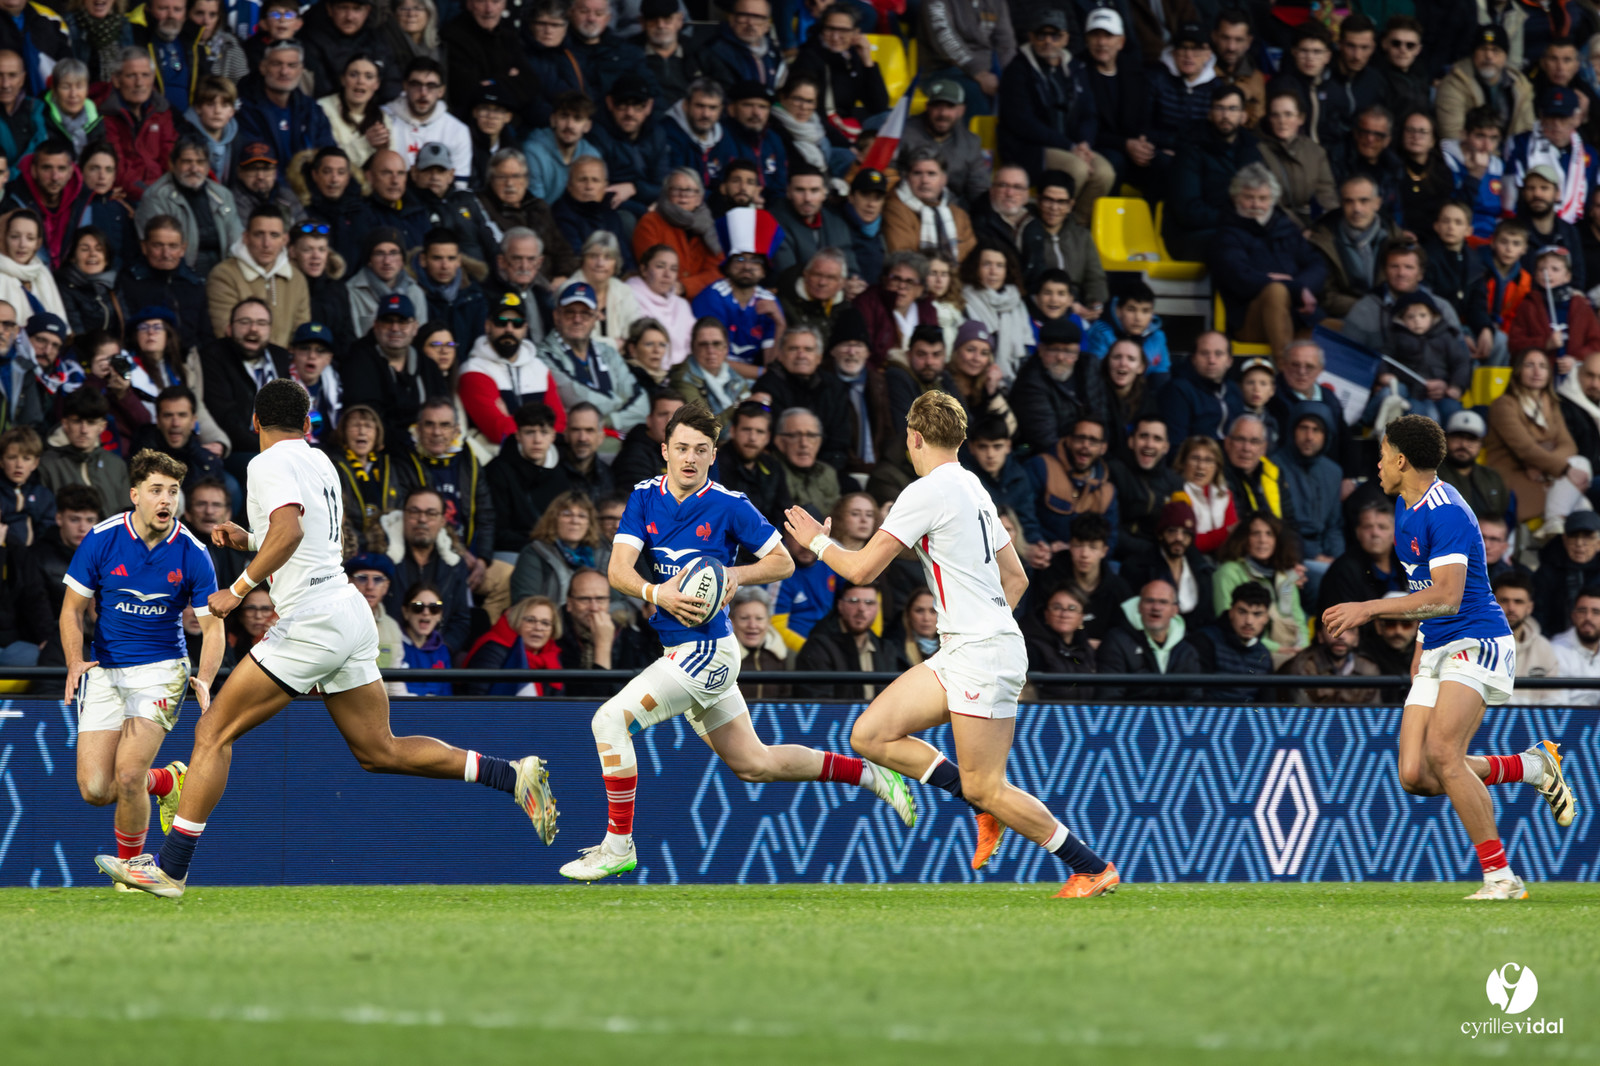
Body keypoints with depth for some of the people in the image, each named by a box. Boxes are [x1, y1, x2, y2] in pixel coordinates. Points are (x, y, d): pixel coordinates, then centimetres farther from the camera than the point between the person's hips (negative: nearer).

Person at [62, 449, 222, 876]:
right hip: (104, 670, 2)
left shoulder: (192, 553, -9)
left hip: (161, 669, -2)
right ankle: (165, 780, 26)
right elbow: (72, 608, 0)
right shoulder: (101, 540, -8)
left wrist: (204, 680, -20)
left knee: (127, 775, -18)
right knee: (95, 788, -7)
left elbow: (212, 625, -3)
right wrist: (76, 662, -17)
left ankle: (130, 864, 8)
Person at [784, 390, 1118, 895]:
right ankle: (987, 807, 8)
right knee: (869, 735, 4)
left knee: (986, 788, -8)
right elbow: (1016, 579, 23)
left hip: (982, 655, -9)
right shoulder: (973, 489, 17)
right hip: (960, 654, 9)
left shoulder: (926, 492, -12)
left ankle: (1094, 870, 0)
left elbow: (861, 569, -11)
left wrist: (817, 541, 7)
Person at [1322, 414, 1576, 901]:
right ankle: (1534, 767, 15)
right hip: (1438, 651, 9)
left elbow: (1447, 597, -27)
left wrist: (1369, 609, -28)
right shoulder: (1406, 508, 14)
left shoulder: (1446, 513, -18)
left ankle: (1500, 878, -22)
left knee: (1442, 753, -26)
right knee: (1415, 776, -3)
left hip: (1477, 643, -9)